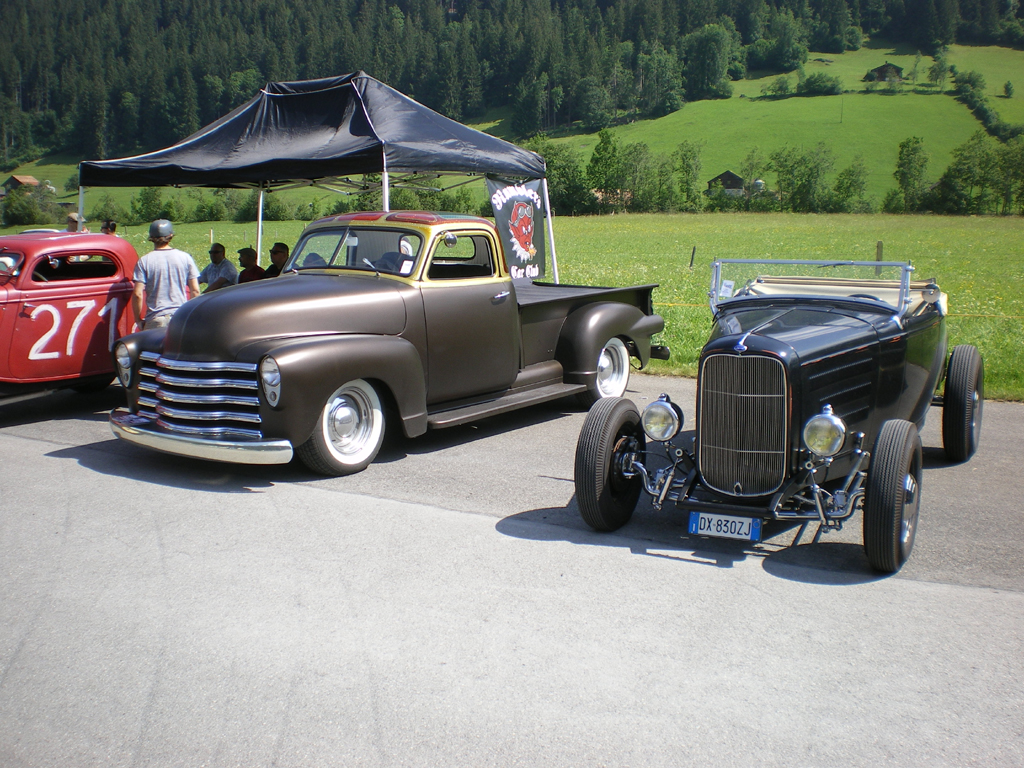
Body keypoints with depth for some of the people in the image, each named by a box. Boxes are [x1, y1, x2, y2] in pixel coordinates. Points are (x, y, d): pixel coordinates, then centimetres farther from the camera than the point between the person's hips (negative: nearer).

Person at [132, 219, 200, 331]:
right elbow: (195, 291, 3)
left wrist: (138, 320, 6)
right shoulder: (185, 258, 3)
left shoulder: (144, 261, -3)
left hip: (155, 320, -2)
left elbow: (137, 294, -7)